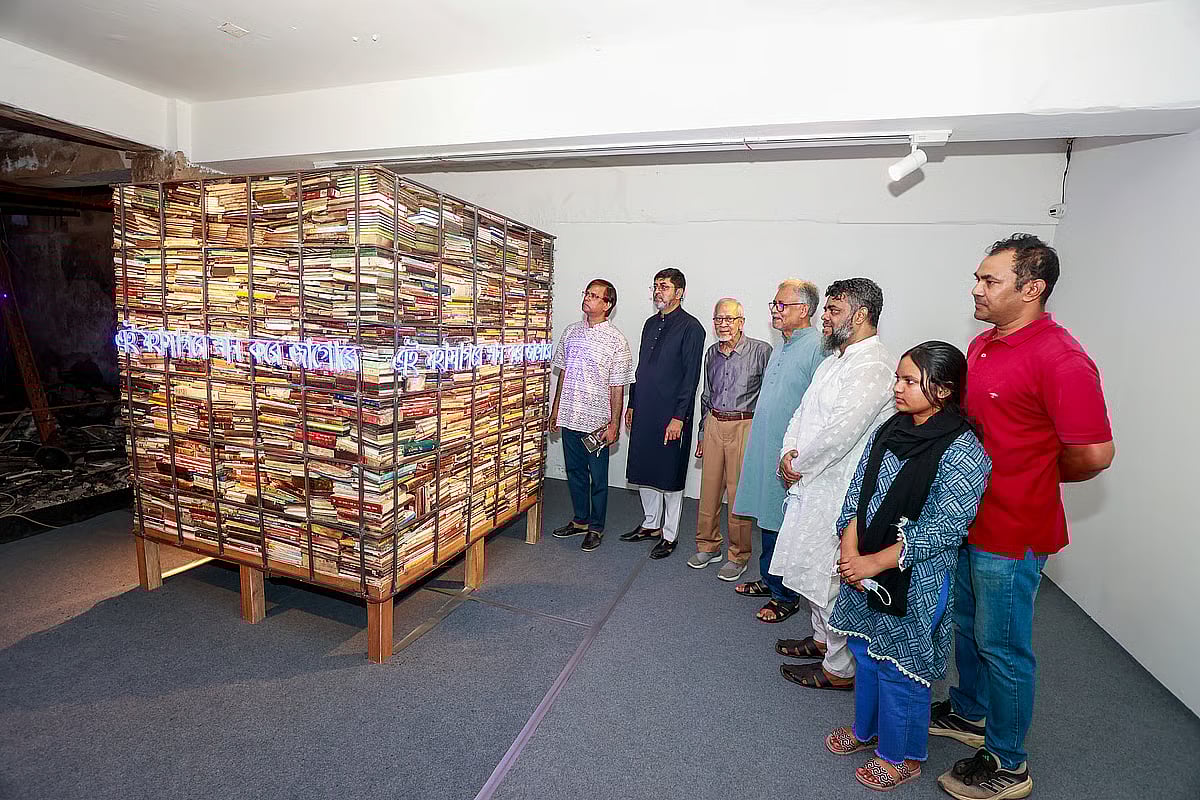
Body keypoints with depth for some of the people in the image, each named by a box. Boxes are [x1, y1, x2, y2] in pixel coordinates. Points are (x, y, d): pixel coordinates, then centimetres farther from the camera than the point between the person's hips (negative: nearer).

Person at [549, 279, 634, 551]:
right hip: (570, 417, 5)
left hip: (596, 420, -5)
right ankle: (580, 520, 34)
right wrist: (555, 409, 13)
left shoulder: (616, 341, -8)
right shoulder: (571, 332, 8)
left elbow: (617, 388, -8)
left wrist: (614, 424, -11)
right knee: (575, 472, 17)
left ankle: (596, 527, 24)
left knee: (598, 478, 7)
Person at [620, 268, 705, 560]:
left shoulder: (691, 327, -9)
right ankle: (651, 524, 32)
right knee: (644, 470, 15)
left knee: (670, 475, 3)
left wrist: (678, 417, -17)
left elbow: (691, 376, -13)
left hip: (672, 415, -7)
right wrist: (632, 404, 16)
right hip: (644, 412, 7)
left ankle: (669, 535, 19)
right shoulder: (651, 324, 14)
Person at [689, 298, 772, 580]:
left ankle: (739, 556, 17)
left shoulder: (761, 351, -7)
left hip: (745, 427, -5)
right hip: (714, 425, 5)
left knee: (739, 493, 0)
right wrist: (702, 433, 19)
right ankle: (708, 546, 28)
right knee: (709, 488, 10)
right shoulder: (712, 353, 11)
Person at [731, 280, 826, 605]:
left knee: (785, 526, 4)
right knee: (768, 520, 18)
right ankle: (768, 580, 34)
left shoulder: (817, 348, -14)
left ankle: (784, 594, 22)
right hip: (765, 452, 8)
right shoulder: (781, 348, 14)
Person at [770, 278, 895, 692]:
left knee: (831, 579, 3)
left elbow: (843, 430, -26)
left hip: (840, 492, -10)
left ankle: (839, 669, 22)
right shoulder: (834, 360, 14)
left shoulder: (874, 366, -18)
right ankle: (822, 639, 42)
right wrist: (789, 451, -3)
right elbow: (803, 413, 14)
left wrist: (799, 463, -14)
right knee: (813, 569, 22)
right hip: (812, 485, 10)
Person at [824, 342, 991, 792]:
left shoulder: (962, 452, -18)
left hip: (915, 581, -6)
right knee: (865, 653, 21)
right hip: (864, 569, 6)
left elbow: (942, 530, -21)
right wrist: (849, 548, -9)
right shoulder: (888, 431, 2)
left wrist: (873, 562, -20)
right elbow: (856, 493, 4)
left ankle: (902, 755, 35)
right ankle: (867, 730, 45)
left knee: (899, 666, 10)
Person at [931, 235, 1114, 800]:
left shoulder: (1060, 360, -21)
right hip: (967, 520, 8)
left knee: (1002, 646, 8)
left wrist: (1036, 476, -4)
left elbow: (1095, 454, -21)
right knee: (966, 624, 23)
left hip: (1013, 532, -8)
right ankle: (969, 713, 46)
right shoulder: (982, 344, 7)